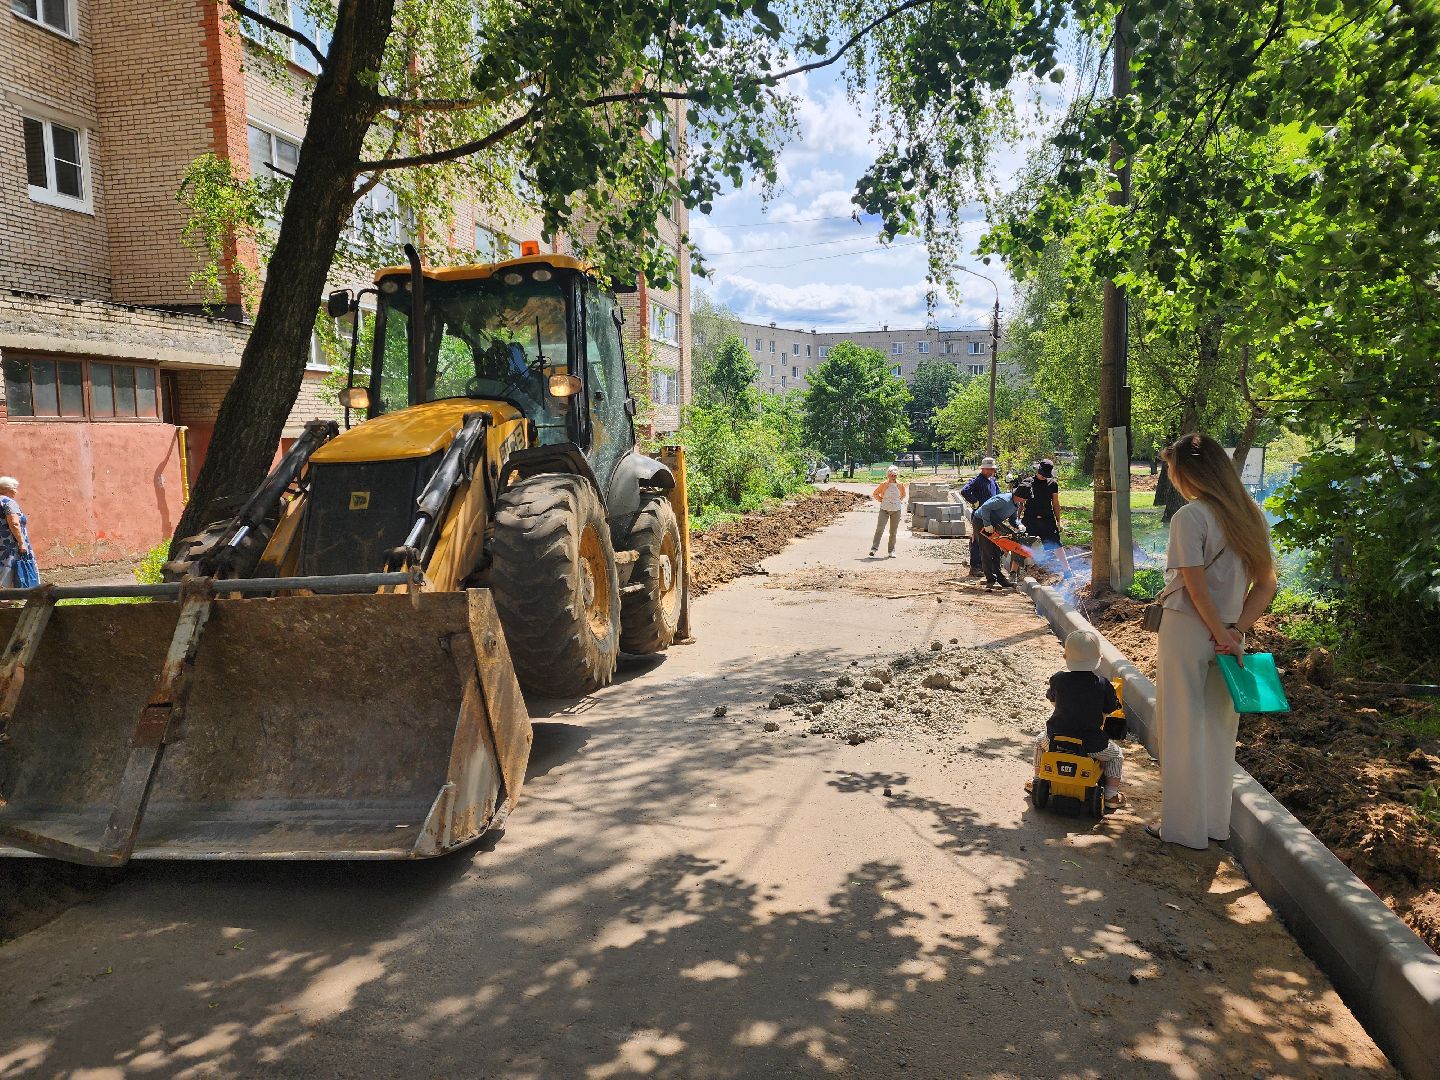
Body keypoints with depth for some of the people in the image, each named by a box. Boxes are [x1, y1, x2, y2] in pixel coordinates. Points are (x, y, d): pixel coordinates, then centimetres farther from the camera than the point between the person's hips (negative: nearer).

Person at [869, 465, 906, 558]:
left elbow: (903, 494, 20)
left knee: (893, 531, 6)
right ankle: (874, 548, -10)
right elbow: (875, 494, 6)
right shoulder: (884, 485, -6)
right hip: (884, 510, -2)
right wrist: (881, 500, -2)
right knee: (879, 529, -12)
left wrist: (899, 501, 7)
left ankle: (891, 551, 14)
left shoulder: (900, 485, 0)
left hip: (896, 510, 2)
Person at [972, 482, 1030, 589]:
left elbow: (1013, 518, 11)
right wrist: (987, 525, -29)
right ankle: (990, 580, -6)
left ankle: (998, 576, 17)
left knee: (996, 550, 10)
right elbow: (985, 508, -33)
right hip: (981, 522, -10)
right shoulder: (1004, 500, -30)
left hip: (993, 524, 10)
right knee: (987, 551, -8)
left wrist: (1017, 526, -11)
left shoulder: (1017, 504, 0)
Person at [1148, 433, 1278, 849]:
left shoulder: (1190, 516, -16)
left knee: (1181, 729, 6)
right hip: (1225, 634, 7)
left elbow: (1196, 586, -19)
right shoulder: (1250, 515, 6)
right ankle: (1215, 821, 29)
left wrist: (1224, 636, -10)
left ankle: (1184, 825, 16)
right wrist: (1236, 631, -1)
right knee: (1218, 729, 17)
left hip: (1186, 629, -7)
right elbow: (1267, 585, 5)